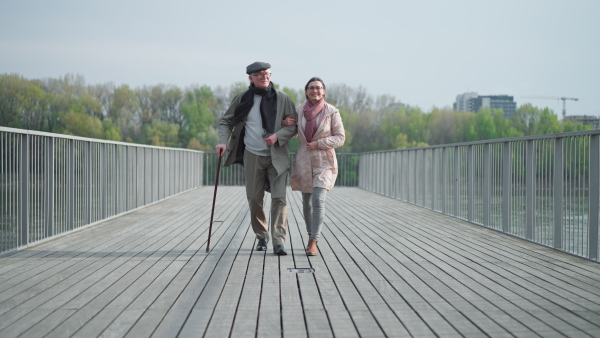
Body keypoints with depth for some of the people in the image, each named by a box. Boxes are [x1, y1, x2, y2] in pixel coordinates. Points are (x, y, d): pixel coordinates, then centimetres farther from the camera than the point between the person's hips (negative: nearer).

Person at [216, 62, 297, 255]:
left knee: (279, 198, -12)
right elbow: (226, 121, 9)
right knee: (254, 199, 6)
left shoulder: (282, 98, 1)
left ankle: (279, 242, -13)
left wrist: (278, 135, -15)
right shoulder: (242, 99, 3)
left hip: (277, 156, -1)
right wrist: (223, 141, -9)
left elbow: (294, 126, 2)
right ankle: (262, 237, 24)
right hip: (253, 156, 2)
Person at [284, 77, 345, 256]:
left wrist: (318, 143, -16)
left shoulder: (332, 112, -7)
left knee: (318, 200, -17)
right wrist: (284, 123, -8)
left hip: (324, 161, -3)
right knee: (307, 201, 11)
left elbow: (340, 138, -4)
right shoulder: (298, 110, 0)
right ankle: (312, 236, 30)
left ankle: (313, 243, -15)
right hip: (304, 160, 3)